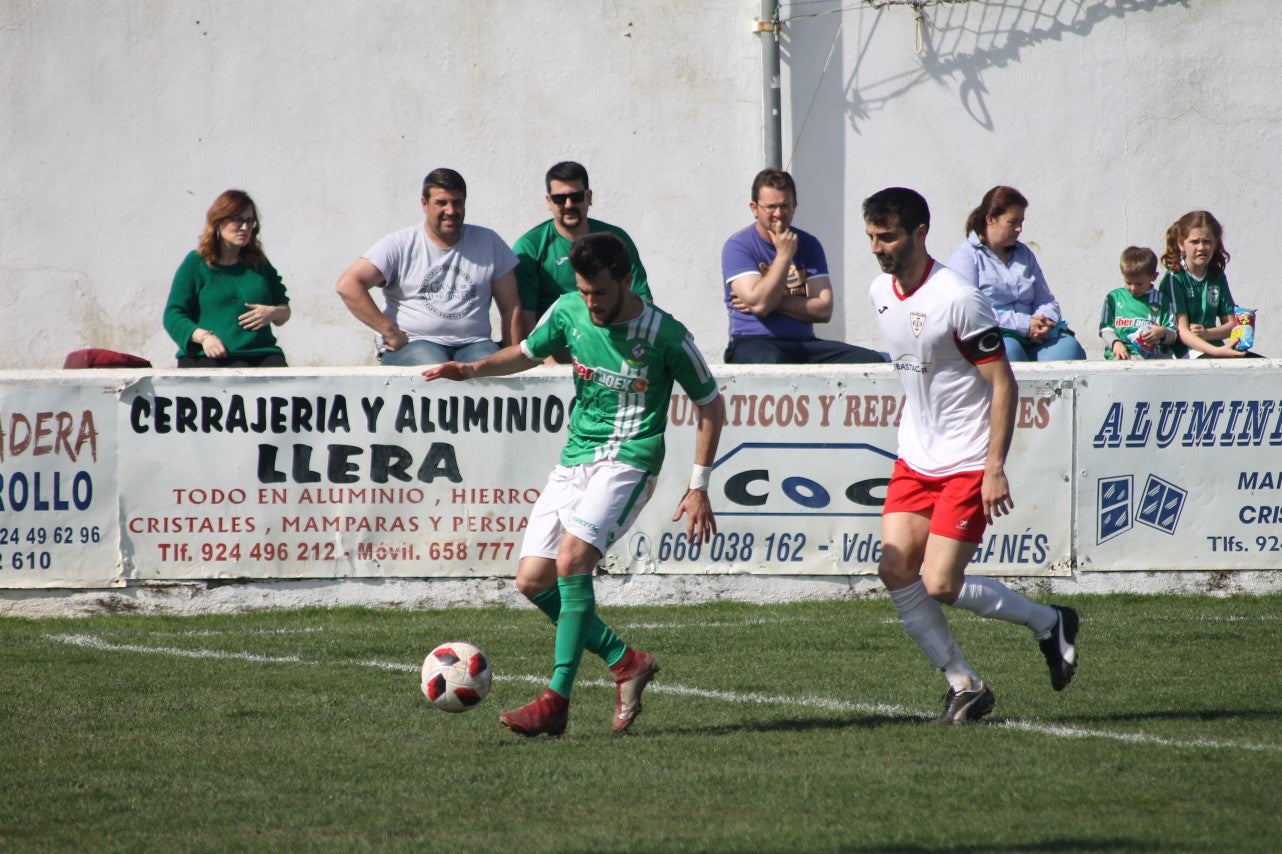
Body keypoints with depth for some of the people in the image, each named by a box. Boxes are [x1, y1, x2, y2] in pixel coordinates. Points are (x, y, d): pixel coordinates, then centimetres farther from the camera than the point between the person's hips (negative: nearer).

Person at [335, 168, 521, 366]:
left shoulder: (488, 243, 13)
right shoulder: (400, 245, 4)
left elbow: (511, 309, 13)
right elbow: (347, 286, -5)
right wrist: (391, 333, -10)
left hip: (473, 342, 2)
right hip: (413, 343, -2)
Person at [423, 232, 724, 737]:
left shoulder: (665, 335, -11)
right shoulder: (568, 312, 1)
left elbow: (710, 405, 1)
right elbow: (526, 353, 21)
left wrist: (698, 488, -2)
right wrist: (474, 369, 0)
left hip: (628, 461, -7)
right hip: (574, 460, 7)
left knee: (571, 558, -26)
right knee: (532, 581, -1)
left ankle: (556, 702, -26)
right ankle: (626, 662, 15)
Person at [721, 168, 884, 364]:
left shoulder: (809, 244, 13)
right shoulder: (738, 246, 0)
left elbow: (824, 310, 2)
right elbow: (759, 304, -15)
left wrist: (773, 302, -7)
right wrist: (784, 255, -10)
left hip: (803, 342, 5)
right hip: (754, 345, -5)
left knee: (872, 361, -21)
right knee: (773, 361, -43)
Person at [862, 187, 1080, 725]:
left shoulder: (957, 299, -19)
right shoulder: (880, 293, 5)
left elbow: (1003, 384, -16)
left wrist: (995, 468, -21)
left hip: (967, 464, -7)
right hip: (915, 459, 7)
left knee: (939, 585, -12)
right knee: (894, 570, -7)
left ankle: (1048, 622, 12)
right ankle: (963, 685, 5)